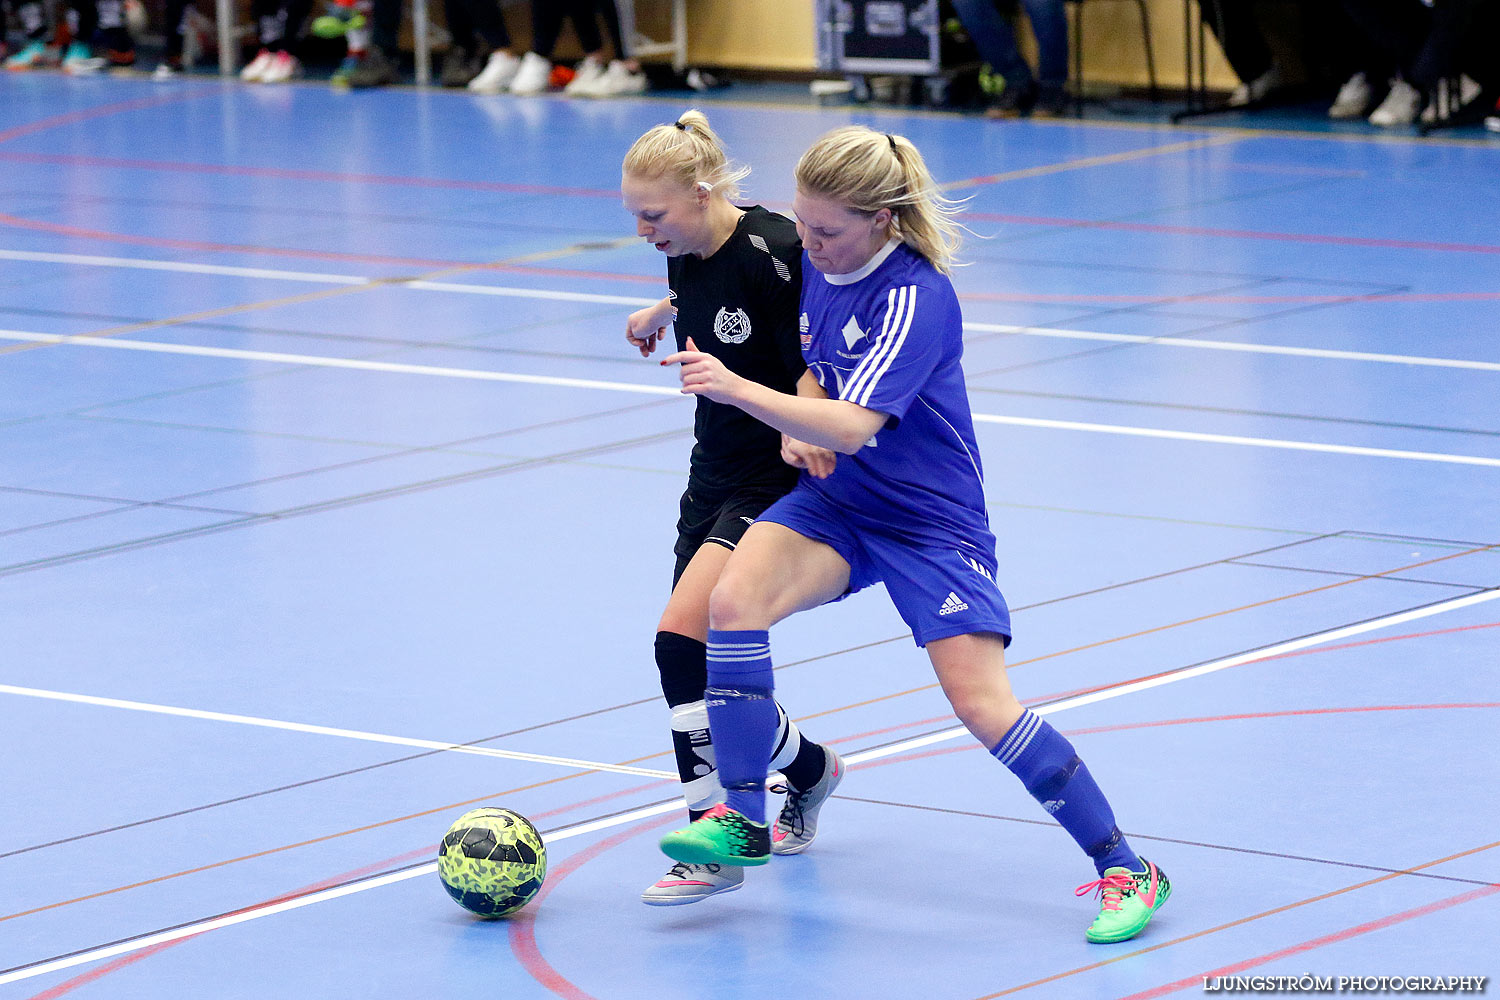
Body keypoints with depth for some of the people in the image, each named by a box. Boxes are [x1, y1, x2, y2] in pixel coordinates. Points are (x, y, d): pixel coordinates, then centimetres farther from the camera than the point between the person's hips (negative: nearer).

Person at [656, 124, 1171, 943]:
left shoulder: (916, 299, -25)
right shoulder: (815, 262, -1)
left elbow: (852, 426, -36)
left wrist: (737, 389, -45)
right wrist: (799, 419, -1)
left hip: (932, 521, -6)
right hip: (837, 503, 6)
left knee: (984, 707, -15)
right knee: (734, 598, -22)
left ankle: (1125, 870, -1)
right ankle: (743, 820, -14)